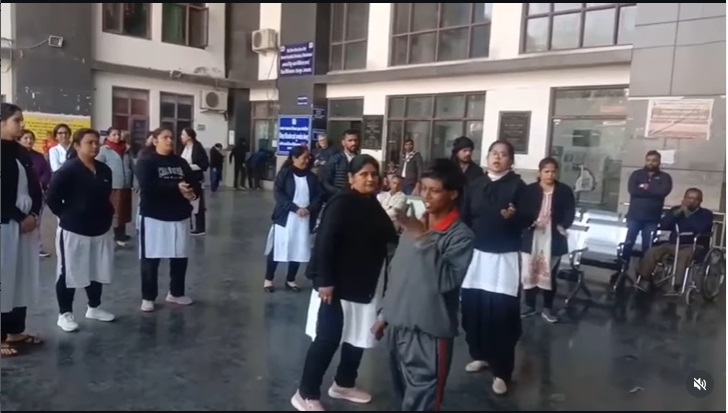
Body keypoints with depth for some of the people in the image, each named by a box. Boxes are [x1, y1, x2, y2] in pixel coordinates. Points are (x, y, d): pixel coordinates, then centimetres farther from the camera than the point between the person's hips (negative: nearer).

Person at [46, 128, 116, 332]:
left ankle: (94, 308, 32)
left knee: (97, 271, 16)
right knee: (69, 273, 3)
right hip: (73, 230, -7)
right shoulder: (68, 170, -14)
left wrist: (106, 214, 9)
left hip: (101, 229, 7)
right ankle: (64, 314, 16)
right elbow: (52, 197, -14)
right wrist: (67, 215, -6)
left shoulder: (104, 170, 6)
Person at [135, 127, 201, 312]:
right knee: (150, 259, 2)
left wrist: (193, 192, -16)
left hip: (180, 216, 5)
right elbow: (147, 187, -21)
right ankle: (148, 297, 17)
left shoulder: (180, 162, 11)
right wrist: (176, 187, -23)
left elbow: (196, 182, 7)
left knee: (180, 257, 11)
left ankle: (176, 293, 29)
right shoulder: (146, 161, -5)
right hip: (154, 217, -5)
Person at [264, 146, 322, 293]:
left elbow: (318, 196, 4)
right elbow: (278, 194, -11)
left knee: (298, 251, 7)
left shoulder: (312, 177, 6)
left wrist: (309, 209, -14)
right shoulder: (284, 173, -4)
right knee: (277, 250, 2)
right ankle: (268, 279, 17)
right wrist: (295, 208, -18)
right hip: (285, 218, -3)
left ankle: (290, 280, 23)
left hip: (304, 221, 3)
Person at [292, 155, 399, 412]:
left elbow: (387, 240, 11)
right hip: (337, 285, -8)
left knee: (357, 338, 17)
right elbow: (324, 243, -21)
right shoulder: (341, 203, -15)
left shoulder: (374, 206, 10)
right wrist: (324, 280, -23)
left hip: (364, 285, 8)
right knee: (327, 339, -2)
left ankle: (343, 384, 37)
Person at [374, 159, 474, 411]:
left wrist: (423, 240, -26)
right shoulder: (415, 224, 7)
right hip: (399, 324, 6)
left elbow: (447, 280, -24)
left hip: (430, 331, -6)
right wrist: (385, 313, 18)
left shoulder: (461, 235, -11)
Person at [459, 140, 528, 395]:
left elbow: (526, 221, -6)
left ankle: (502, 372, 8)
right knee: (473, 307, 4)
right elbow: (465, 218, 7)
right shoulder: (475, 185, 7)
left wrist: (513, 216, -26)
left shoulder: (517, 186, -3)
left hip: (504, 257, -3)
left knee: (501, 313, -4)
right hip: (477, 254, 4)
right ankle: (480, 355, 27)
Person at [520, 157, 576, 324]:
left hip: (553, 239, 0)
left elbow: (570, 212, 0)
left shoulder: (565, 191, 3)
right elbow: (522, 211, -4)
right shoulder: (529, 190, 1)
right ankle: (529, 306, 22)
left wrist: (563, 226, -17)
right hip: (532, 237, 0)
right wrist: (531, 222, -22)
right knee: (529, 272, 7)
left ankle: (547, 309, 20)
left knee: (550, 274, 7)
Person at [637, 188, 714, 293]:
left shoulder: (706, 214, 3)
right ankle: (645, 281, -17)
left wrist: (687, 212, -14)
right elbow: (663, 225, -3)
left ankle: (677, 287, -43)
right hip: (673, 244, 4)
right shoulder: (676, 209, 14)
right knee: (651, 252, -22)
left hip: (694, 246, -4)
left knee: (683, 255, -38)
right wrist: (679, 211, -8)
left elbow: (700, 228, -19)